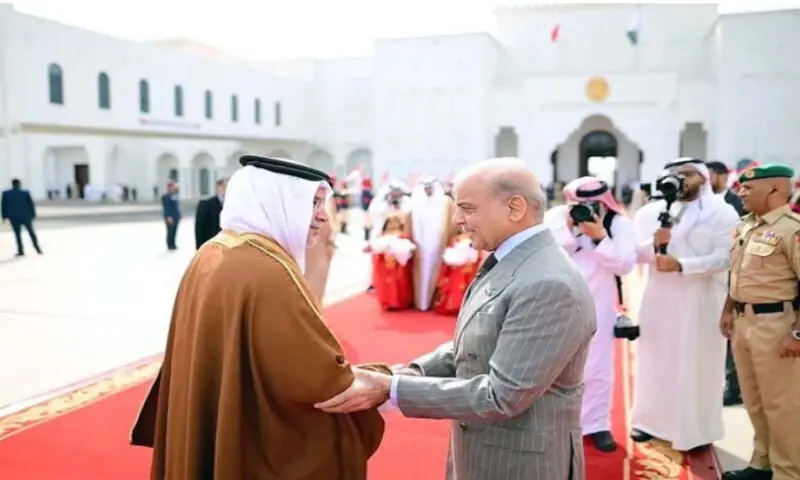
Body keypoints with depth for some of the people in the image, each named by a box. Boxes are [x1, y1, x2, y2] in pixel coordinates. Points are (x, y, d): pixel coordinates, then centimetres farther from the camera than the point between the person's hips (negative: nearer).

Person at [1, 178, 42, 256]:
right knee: (31, 232, 10)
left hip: (13, 217, 1)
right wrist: (33, 215, 5)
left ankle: (21, 251, 3)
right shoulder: (25, 193, -6)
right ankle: (37, 249, 9)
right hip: (25, 216, 0)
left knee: (17, 234, 7)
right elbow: (31, 204, -3)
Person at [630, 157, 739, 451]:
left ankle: (695, 429, 14)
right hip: (658, 297, 4)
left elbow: (724, 258, -13)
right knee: (655, 359, 10)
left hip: (701, 300, -3)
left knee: (695, 363, 3)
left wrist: (681, 265, -22)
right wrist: (654, 244, -17)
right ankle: (652, 420, 23)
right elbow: (636, 253, 3)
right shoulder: (650, 212, 7)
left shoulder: (722, 213, -3)